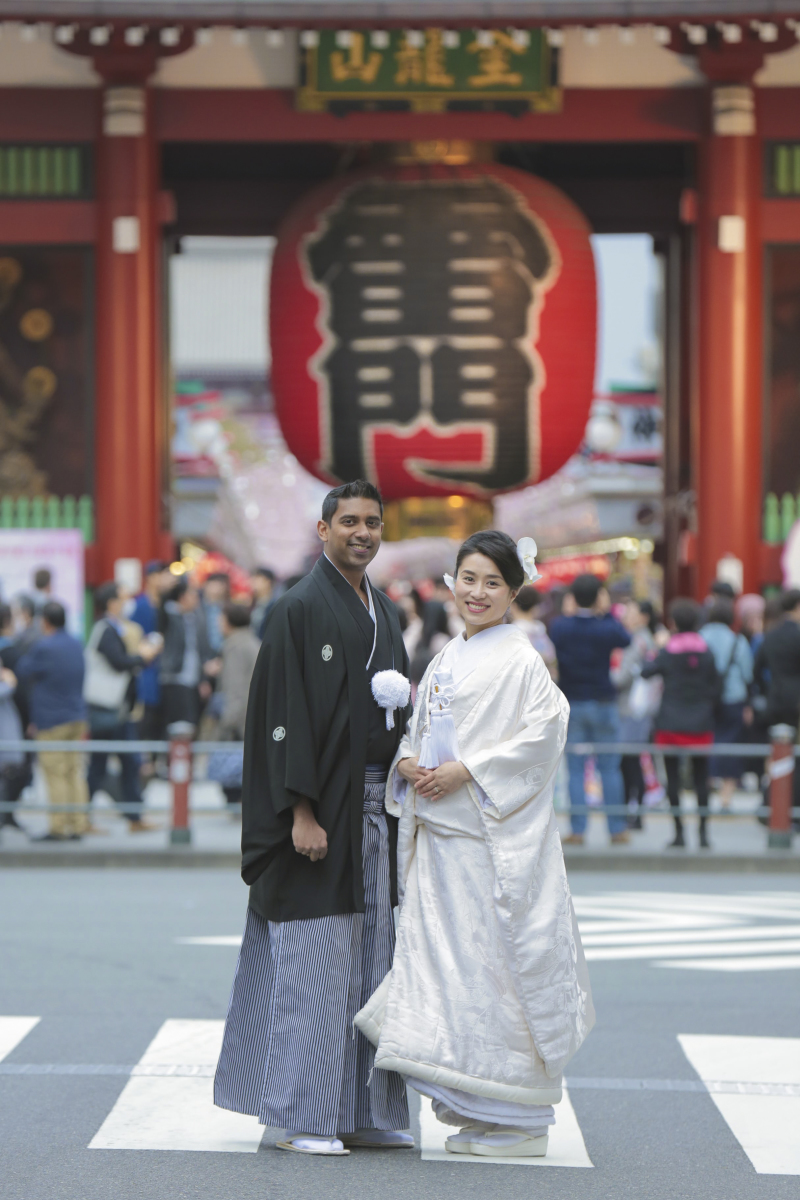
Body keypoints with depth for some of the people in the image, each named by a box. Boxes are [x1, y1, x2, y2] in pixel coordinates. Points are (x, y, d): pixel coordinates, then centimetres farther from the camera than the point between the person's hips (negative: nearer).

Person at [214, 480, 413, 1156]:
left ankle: (362, 1111, 14)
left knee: (371, 953, 8)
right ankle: (303, 1118, 1)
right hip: (323, 804, -8)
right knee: (315, 952, -5)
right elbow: (286, 715, -14)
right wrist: (302, 813, -19)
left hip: (377, 802, 8)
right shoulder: (300, 609, -8)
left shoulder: (385, 613, 15)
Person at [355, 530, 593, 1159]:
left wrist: (465, 771, -18)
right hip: (439, 833, 8)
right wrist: (408, 762, -1)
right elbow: (422, 728, 21)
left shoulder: (520, 660, -7)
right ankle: (471, 1108, 14)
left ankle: (517, 1121, 3)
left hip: (496, 834, -8)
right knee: (441, 957, 6)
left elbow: (545, 731, -16)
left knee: (495, 961, -5)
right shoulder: (447, 658, 15)